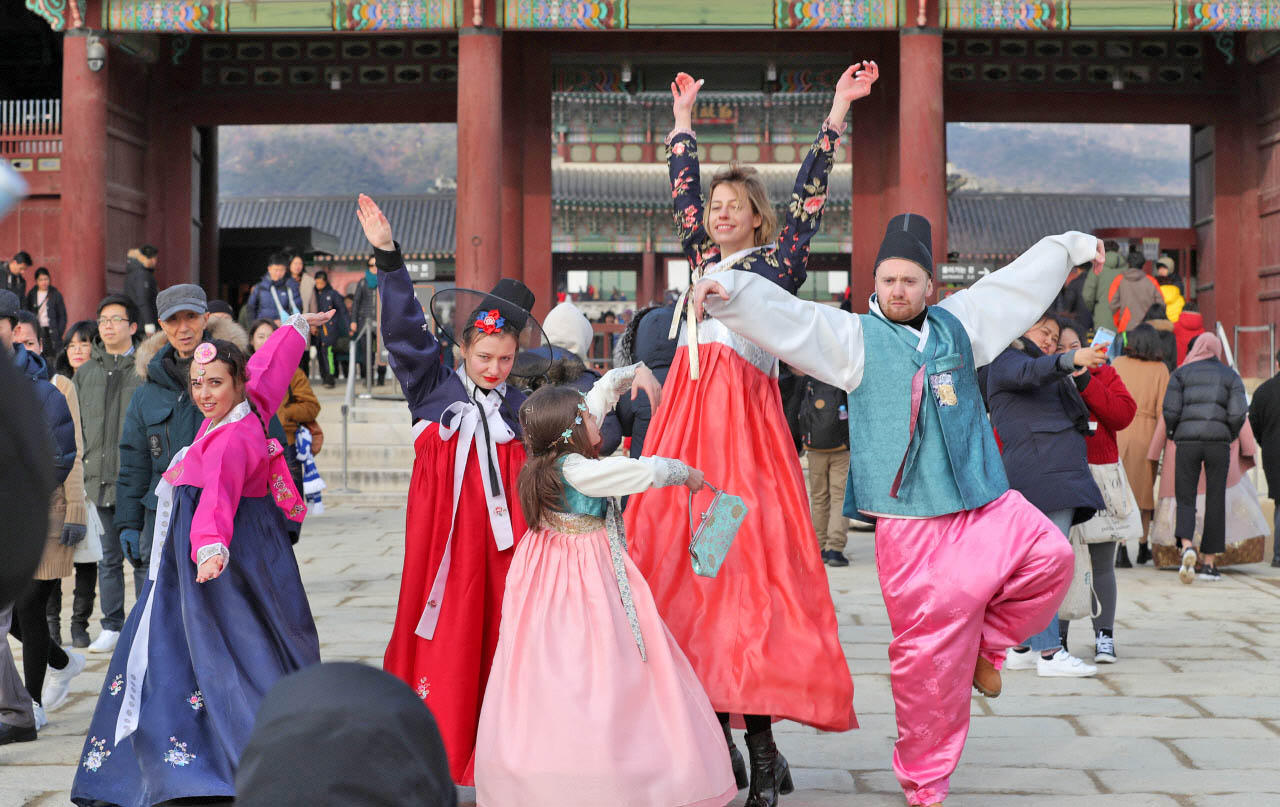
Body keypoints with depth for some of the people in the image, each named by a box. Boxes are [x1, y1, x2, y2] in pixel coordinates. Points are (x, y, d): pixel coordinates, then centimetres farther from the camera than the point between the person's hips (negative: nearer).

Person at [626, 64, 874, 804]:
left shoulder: (778, 263, 9)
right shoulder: (703, 260, 21)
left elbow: (810, 193, 4)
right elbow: (682, 187, 31)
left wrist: (838, 113, 3)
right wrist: (684, 118, 37)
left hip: (745, 414, -5)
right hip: (688, 413, 5)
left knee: (749, 556, -11)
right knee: (685, 556, 0)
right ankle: (715, 738, 6)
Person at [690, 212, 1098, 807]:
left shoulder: (960, 323, 15)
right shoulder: (853, 337, 3)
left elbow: (1020, 281, 27)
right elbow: (782, 316, -8)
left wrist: (1070, 246, 38)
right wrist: (727, 290, -24)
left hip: (985, 501, 5)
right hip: (910, 519, -4)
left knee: (1050, 556, -20)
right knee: (929, 651, -4)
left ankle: (987, 643, 7)